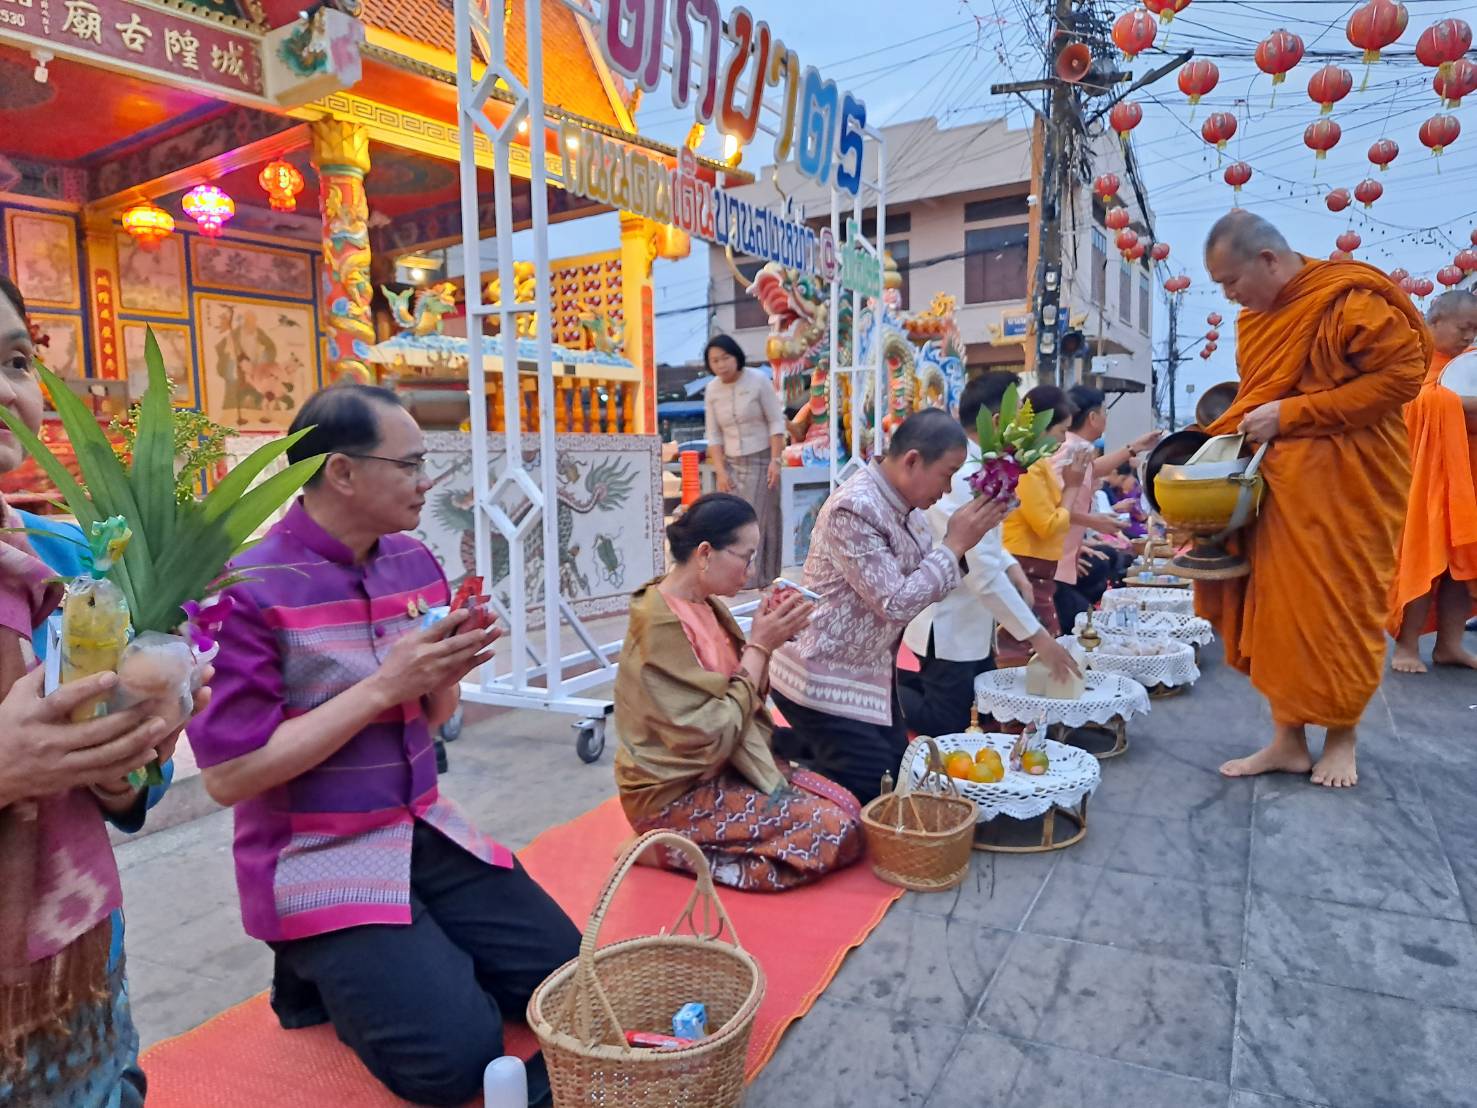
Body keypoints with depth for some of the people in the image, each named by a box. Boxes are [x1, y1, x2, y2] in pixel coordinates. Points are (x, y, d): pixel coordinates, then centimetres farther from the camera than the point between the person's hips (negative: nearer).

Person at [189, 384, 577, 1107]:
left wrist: (447, 676, -11)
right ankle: (322, 974, 9)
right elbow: (228, 775, -19)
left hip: (427, 833, 6)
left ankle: (384, 964, 16)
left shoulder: (415, 563, 3)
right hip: (315, 856, -6)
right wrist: (382, 686, -22)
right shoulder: (242, 589, -17)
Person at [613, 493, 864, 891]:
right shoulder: (662, 626, -24)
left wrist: (767, 638, -11)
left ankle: (695, 849, 7)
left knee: (846, 806, 2)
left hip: (721, 768, 9)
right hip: (676, 793, -9)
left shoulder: (707, 606, 3)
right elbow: (715, 733, -25)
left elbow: (746, 695, 5)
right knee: (835, 830, -14)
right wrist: (760, 646, -20)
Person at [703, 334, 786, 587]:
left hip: (761, 460, -3)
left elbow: (776, 423, -7)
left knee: (760, 519, -5)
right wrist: (720, 471, -4)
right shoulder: (712, 390, 2)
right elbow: (714, 436, 4)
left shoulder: (758, 380, -8)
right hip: (731, 463, 3)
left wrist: (775, 461, -13)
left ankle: (757, 579, -2)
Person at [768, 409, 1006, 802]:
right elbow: (895, 604, -25)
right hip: (823, 677, -9)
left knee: (900, 769, 14)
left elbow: (927, 585, 7)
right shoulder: (854, 509, -24)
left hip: (867, 671, 9)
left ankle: (803, 746, 28)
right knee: (877, 790, -3)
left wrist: (959, 545, -9)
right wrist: (955, 544, -19)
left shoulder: (903, 504, 3)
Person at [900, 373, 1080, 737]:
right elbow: (985, 576, -29)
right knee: (947, 726, 2)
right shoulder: (969, 479, -27)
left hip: (965, 621, 10)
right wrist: (1037, 636, -23)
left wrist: (1012, 568, 5)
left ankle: (898, 680, 23)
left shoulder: (965, 466, 4)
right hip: (949, 628, -10)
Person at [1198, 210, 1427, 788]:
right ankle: (1288, 739, 13)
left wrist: (1292, 414, -19)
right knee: (1276, 608, 4)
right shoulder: (1256, 317, 11)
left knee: (1338, 610, 2)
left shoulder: (1349, 301, -13)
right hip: (1276, 483, 7)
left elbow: (1402, 374, -16)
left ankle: (1342, 738, 20)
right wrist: (1235, 432, 2)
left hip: (1344, 486, -7)